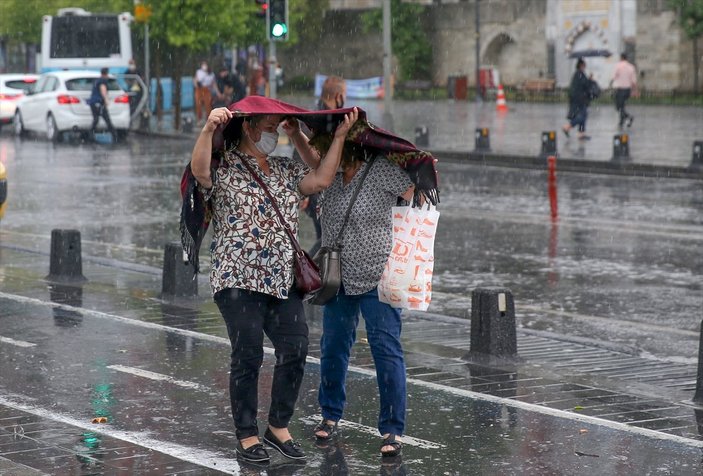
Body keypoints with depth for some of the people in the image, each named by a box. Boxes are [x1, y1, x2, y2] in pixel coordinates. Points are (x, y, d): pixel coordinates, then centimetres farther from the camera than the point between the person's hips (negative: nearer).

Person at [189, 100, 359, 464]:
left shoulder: (285, 170, 17)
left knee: (295, 351, 1)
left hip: (283, 280, 6)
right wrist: (208, 129, -38)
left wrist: (339, 136, 6)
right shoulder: (224, 168, -3)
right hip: (239, 280, -6)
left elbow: (321, 179, 8)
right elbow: (199, 170, -23)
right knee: (248, 356, -3)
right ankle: (247, 434, 9)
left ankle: (278, 427, 16)